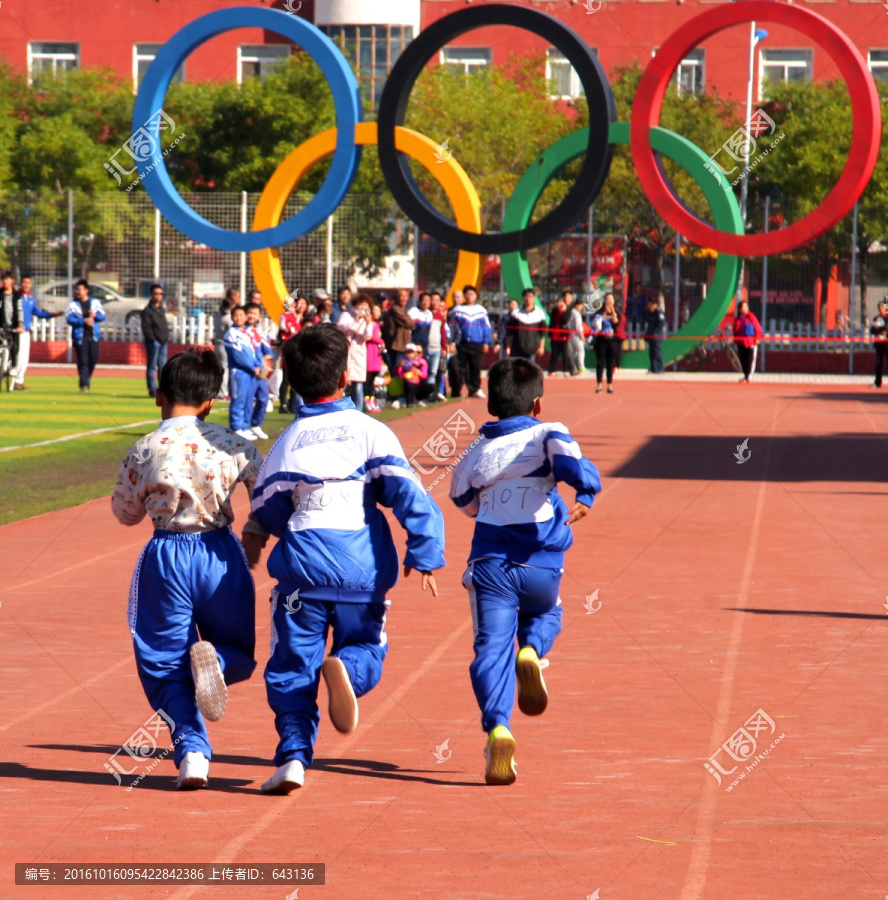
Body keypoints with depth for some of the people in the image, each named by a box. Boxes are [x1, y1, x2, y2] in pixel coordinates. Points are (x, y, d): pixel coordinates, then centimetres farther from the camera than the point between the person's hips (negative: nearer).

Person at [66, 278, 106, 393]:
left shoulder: (94, 302, 10)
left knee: (93, 361, 6)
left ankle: (86, 380, 25)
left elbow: (102, 316, 9)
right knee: (82, 362, -9)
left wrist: (95, 315, -13)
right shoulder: (73, 304, 1)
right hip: (80, 336, -3)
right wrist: (83, 321, -21)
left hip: (93, 336, 3)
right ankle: (84, 385, -8)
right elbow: (69, 319, -10)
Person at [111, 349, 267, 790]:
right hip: (220, 555, 1)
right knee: (238, 652, 18)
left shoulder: (143, 452, -5)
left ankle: (192, 752, -11)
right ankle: (213, 658, -19)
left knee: (167, 667, 8)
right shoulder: (232, 446, -2)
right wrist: (254, 539, 17)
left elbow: (125, 512, 8)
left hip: (166, 557, -1)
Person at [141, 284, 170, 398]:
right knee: (152, 366, -4)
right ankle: (152, 389, -3)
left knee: (163, 365, 9)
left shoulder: (162, 309, 17)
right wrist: (153, 338, -16)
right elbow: (146, 327, -11)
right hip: (153, 341, -7)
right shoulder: (147, 311, -6)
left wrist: (166, 337, 10)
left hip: (163, 341, 7)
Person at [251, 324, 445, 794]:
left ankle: (293, 754, -8)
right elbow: (408, 495, -6)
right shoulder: (370, 432, 1)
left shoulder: (288, 442, 4)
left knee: (292, 666, 8)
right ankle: (347, 668, -20)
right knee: (366, 645, 16)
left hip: (303, 568, 1)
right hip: (362, 570, 0)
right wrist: (424, 556, -3)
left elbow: (265, 511, 8)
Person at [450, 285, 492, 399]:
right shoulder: (458, 309, 4)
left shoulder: (481, 310, 7)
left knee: (476, 367, 2)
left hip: (477, 345, 0)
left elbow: (486, 327, 9)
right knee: (462, 367, -1)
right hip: (462, 344, 0)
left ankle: (476, 389, 11)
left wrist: (486, 342, 2)